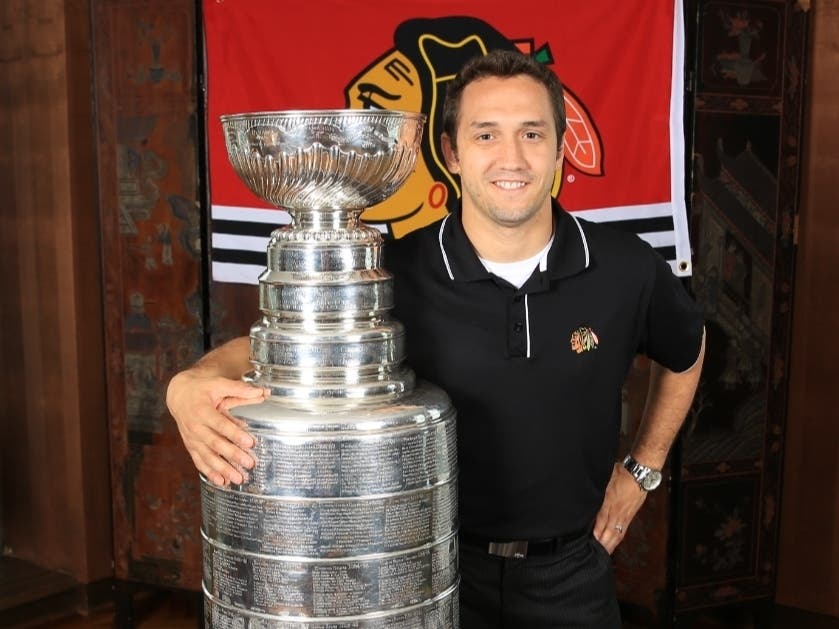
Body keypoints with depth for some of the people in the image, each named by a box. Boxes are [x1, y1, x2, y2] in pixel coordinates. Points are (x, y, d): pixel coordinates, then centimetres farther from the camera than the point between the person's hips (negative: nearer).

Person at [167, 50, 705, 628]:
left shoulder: (626, 269, -11)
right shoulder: (396, 274, -17)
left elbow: (685, 353, 11)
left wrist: (643, 469, 8)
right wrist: (194, 382, -31)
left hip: (570, 573, 2)